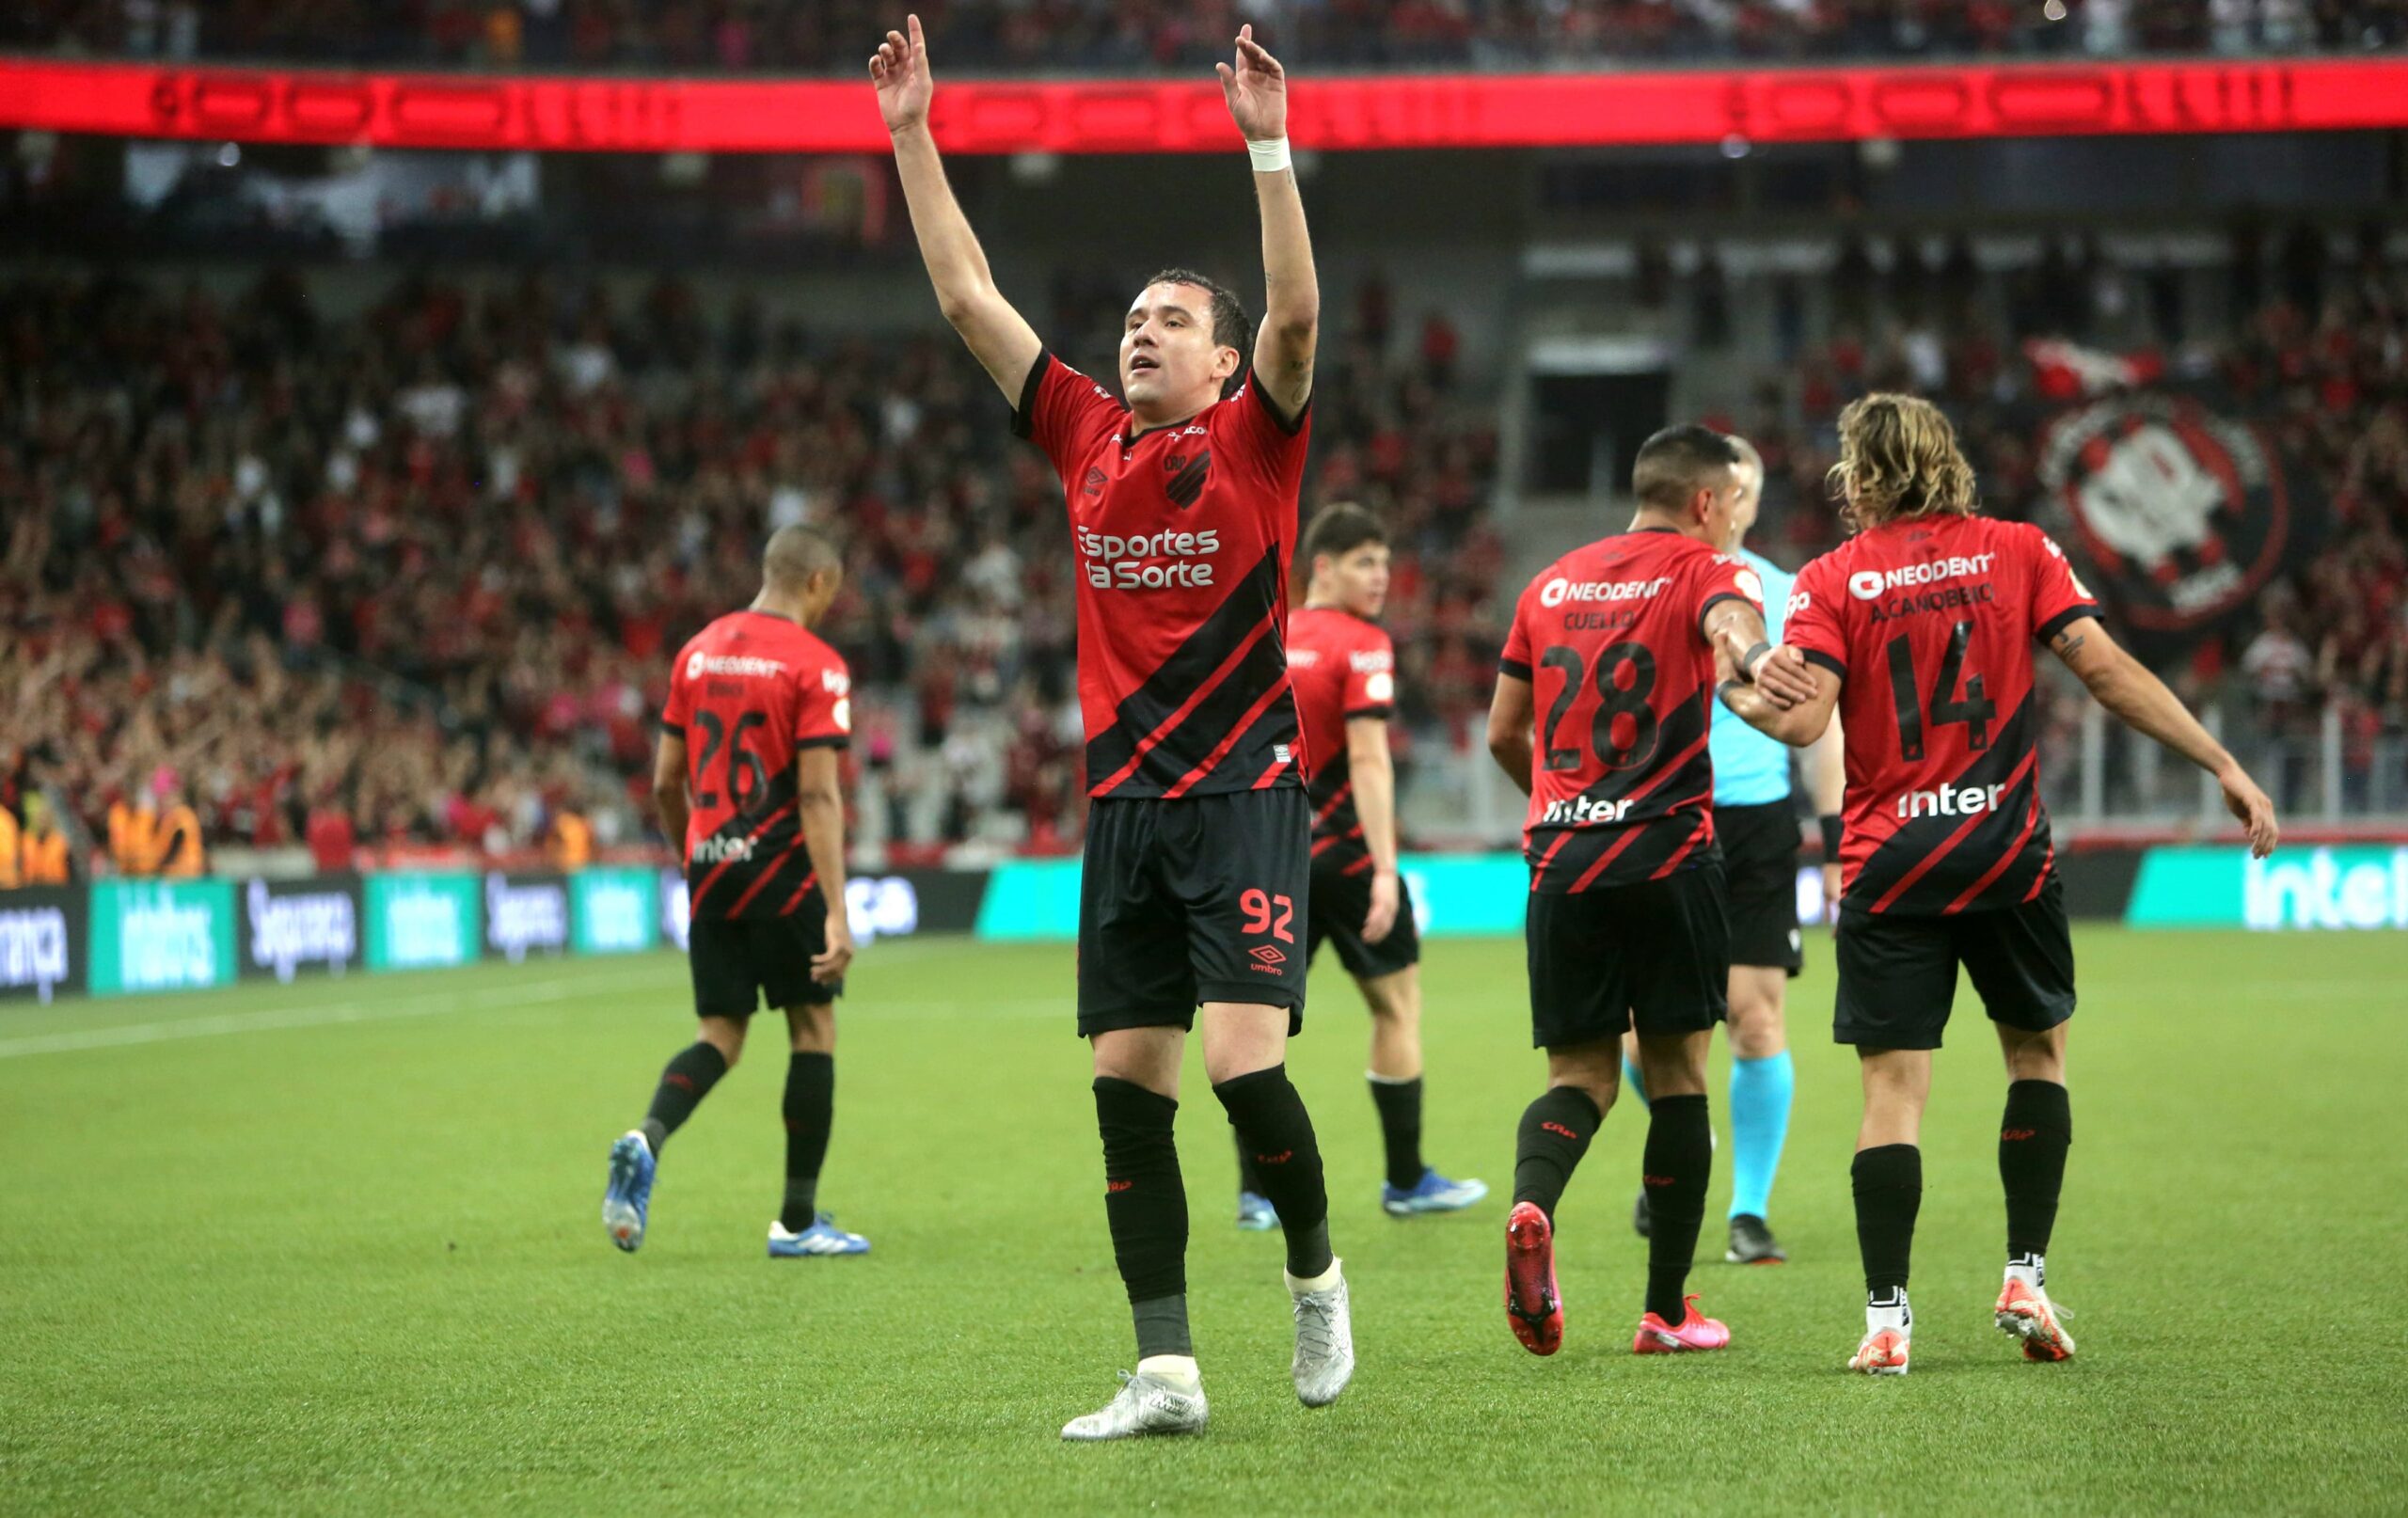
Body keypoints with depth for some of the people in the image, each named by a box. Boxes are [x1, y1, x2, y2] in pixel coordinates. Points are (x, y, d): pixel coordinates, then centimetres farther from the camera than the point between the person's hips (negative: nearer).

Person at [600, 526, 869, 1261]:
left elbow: (666, 781, 11)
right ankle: (798, 1221, 9)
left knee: (719, 1036, 10)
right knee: (813, 1029, 6)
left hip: (710, 868, 6)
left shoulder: (698, 651, 10)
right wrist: (837, 915, -19)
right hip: (782, 869, -6)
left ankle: (645, 1141, -19)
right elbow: (818, 795, -16)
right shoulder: (815, 665, -9)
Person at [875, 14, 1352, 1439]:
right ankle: (1168, 1372, 5)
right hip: (1124, 804, 5)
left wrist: (1269, 145, -26)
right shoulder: (1087, 436, 12)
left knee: (1248, 1066, -14)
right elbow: (967, 295, 14)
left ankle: (1316, 1276, 13)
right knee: (1127, 1085, 1)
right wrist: (912, 134, 11)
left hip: (1245, 798, -5)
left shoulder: (1253, 440, -1)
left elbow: (1297, 316, -19)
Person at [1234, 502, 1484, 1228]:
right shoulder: (1362, 647, -11)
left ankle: (1255, 1191, 2)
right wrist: (1385, 870, -21)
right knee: (1397, 1004, 8)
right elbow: (1368, 760, -19)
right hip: (1342, 849, -6)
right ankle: (1406, 1181, 13)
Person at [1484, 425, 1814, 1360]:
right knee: (1675, 1072, 6)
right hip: (1669, 854, -4)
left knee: (1580, 1074, 7)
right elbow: (1729, 619, -25)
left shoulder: (1553, 583, 16)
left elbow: (1503, 733, 19)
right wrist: (1756, 656, -48)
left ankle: (1532, 1209, -24)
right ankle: (1667, 1310, 7)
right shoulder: (1702, 570, 1)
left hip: (1561, 861, 4)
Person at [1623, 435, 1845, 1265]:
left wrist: (1837, 845, 6)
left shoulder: (1786, 597, 7)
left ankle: (1750, 1213, 5)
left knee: (1757, 1014, -6)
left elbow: (1820, 727, 12)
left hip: (1758, 824, 1)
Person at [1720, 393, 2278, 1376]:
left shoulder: (1832, 581, -1)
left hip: (1889, 867, -1)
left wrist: (1732, 692, 5)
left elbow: (1802, 720, -13)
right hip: (2008, 853, 1)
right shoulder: (2017, 551, 3)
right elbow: (2107, 672, -5)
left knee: (1893, 1089, -1)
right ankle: (2026, 1281, 14)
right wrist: (2224, 765, -3)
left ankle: (1886, 1321, -7)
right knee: (2037, 1051, 19)